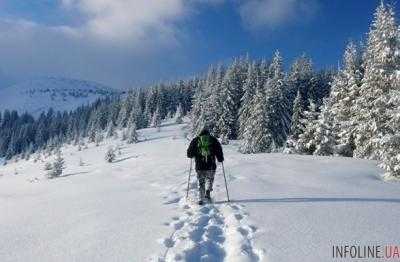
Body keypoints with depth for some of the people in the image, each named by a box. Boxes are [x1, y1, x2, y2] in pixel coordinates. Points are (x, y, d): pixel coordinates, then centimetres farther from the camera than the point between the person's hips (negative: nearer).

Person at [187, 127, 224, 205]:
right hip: (211, 166, 0)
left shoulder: (195, 140, 6)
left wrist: (191, 155, 28)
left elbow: (190, 153, 7)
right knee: (210, 179, 25)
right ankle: (208, 191, 6)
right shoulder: (213, 140, 6)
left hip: (199, 166, 0)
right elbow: (219, 151, 2)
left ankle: (201, 199, 7)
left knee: (201, 182, 13)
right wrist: (220, 159, 17)